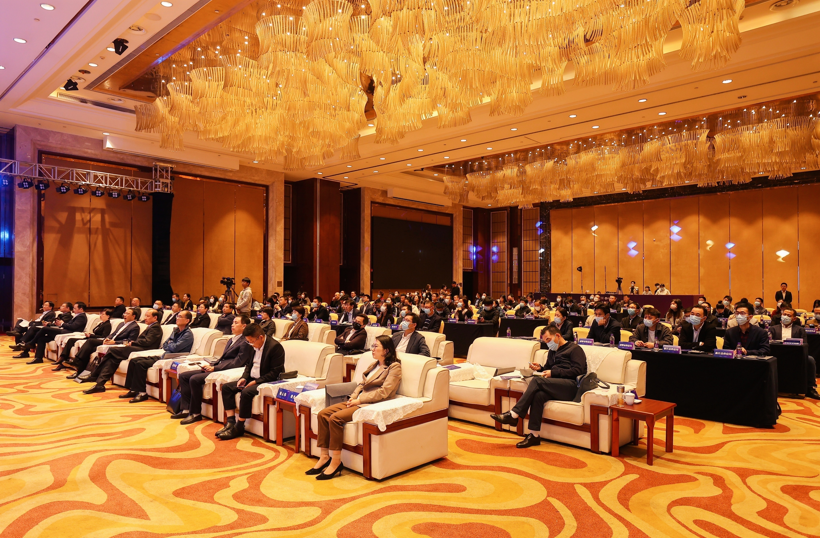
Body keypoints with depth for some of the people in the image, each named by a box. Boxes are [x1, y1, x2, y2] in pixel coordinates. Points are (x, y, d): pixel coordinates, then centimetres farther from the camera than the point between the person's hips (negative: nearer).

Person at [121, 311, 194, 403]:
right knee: (133, 361, 3)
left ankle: (142, 393, -14)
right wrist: (170, 345, -5)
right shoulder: (176, 331, 18)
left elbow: (175, 348, -20)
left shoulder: (188, 334, -11)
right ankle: (133, 390, 5)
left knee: (141, 363, -21)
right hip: (163, 355, 10)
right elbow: (164, 345, 17)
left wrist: (169, 344, 1)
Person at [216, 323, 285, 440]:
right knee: (226, 387, -1)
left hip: (268, 382, -9)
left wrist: (256, 381, -22)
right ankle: (230, 422, -4)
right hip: (252, 379, 9)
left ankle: (239, 427, -16)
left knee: (246, 392, -32)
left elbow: (275, 373, -20)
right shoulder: (255, 346, 8)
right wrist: (244, 377, 0)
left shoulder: (275, 347, -18)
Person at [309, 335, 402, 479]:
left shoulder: (394, 367, -5)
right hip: (359, 401, 9)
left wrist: (359, 400, -15)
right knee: (323, 414, -9)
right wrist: (354, 396, 1)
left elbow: (383, 392, -15)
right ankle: (324, 457, -6)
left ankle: (336, 462, -17)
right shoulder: (375, 365, 22)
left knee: (335, 418, -26)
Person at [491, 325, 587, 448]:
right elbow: (548, 369, 31)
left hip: (571, 386, -6)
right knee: (538, 395, -29)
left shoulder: (575, 349, 6)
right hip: (555, 387, 6)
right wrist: (540, 368, 7)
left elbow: (577, 371, -7)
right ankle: (534, 435, -29)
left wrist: (554, 372, -11)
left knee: (537, 381, -28)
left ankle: (513, 415, -29)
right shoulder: (552, 352, 29)